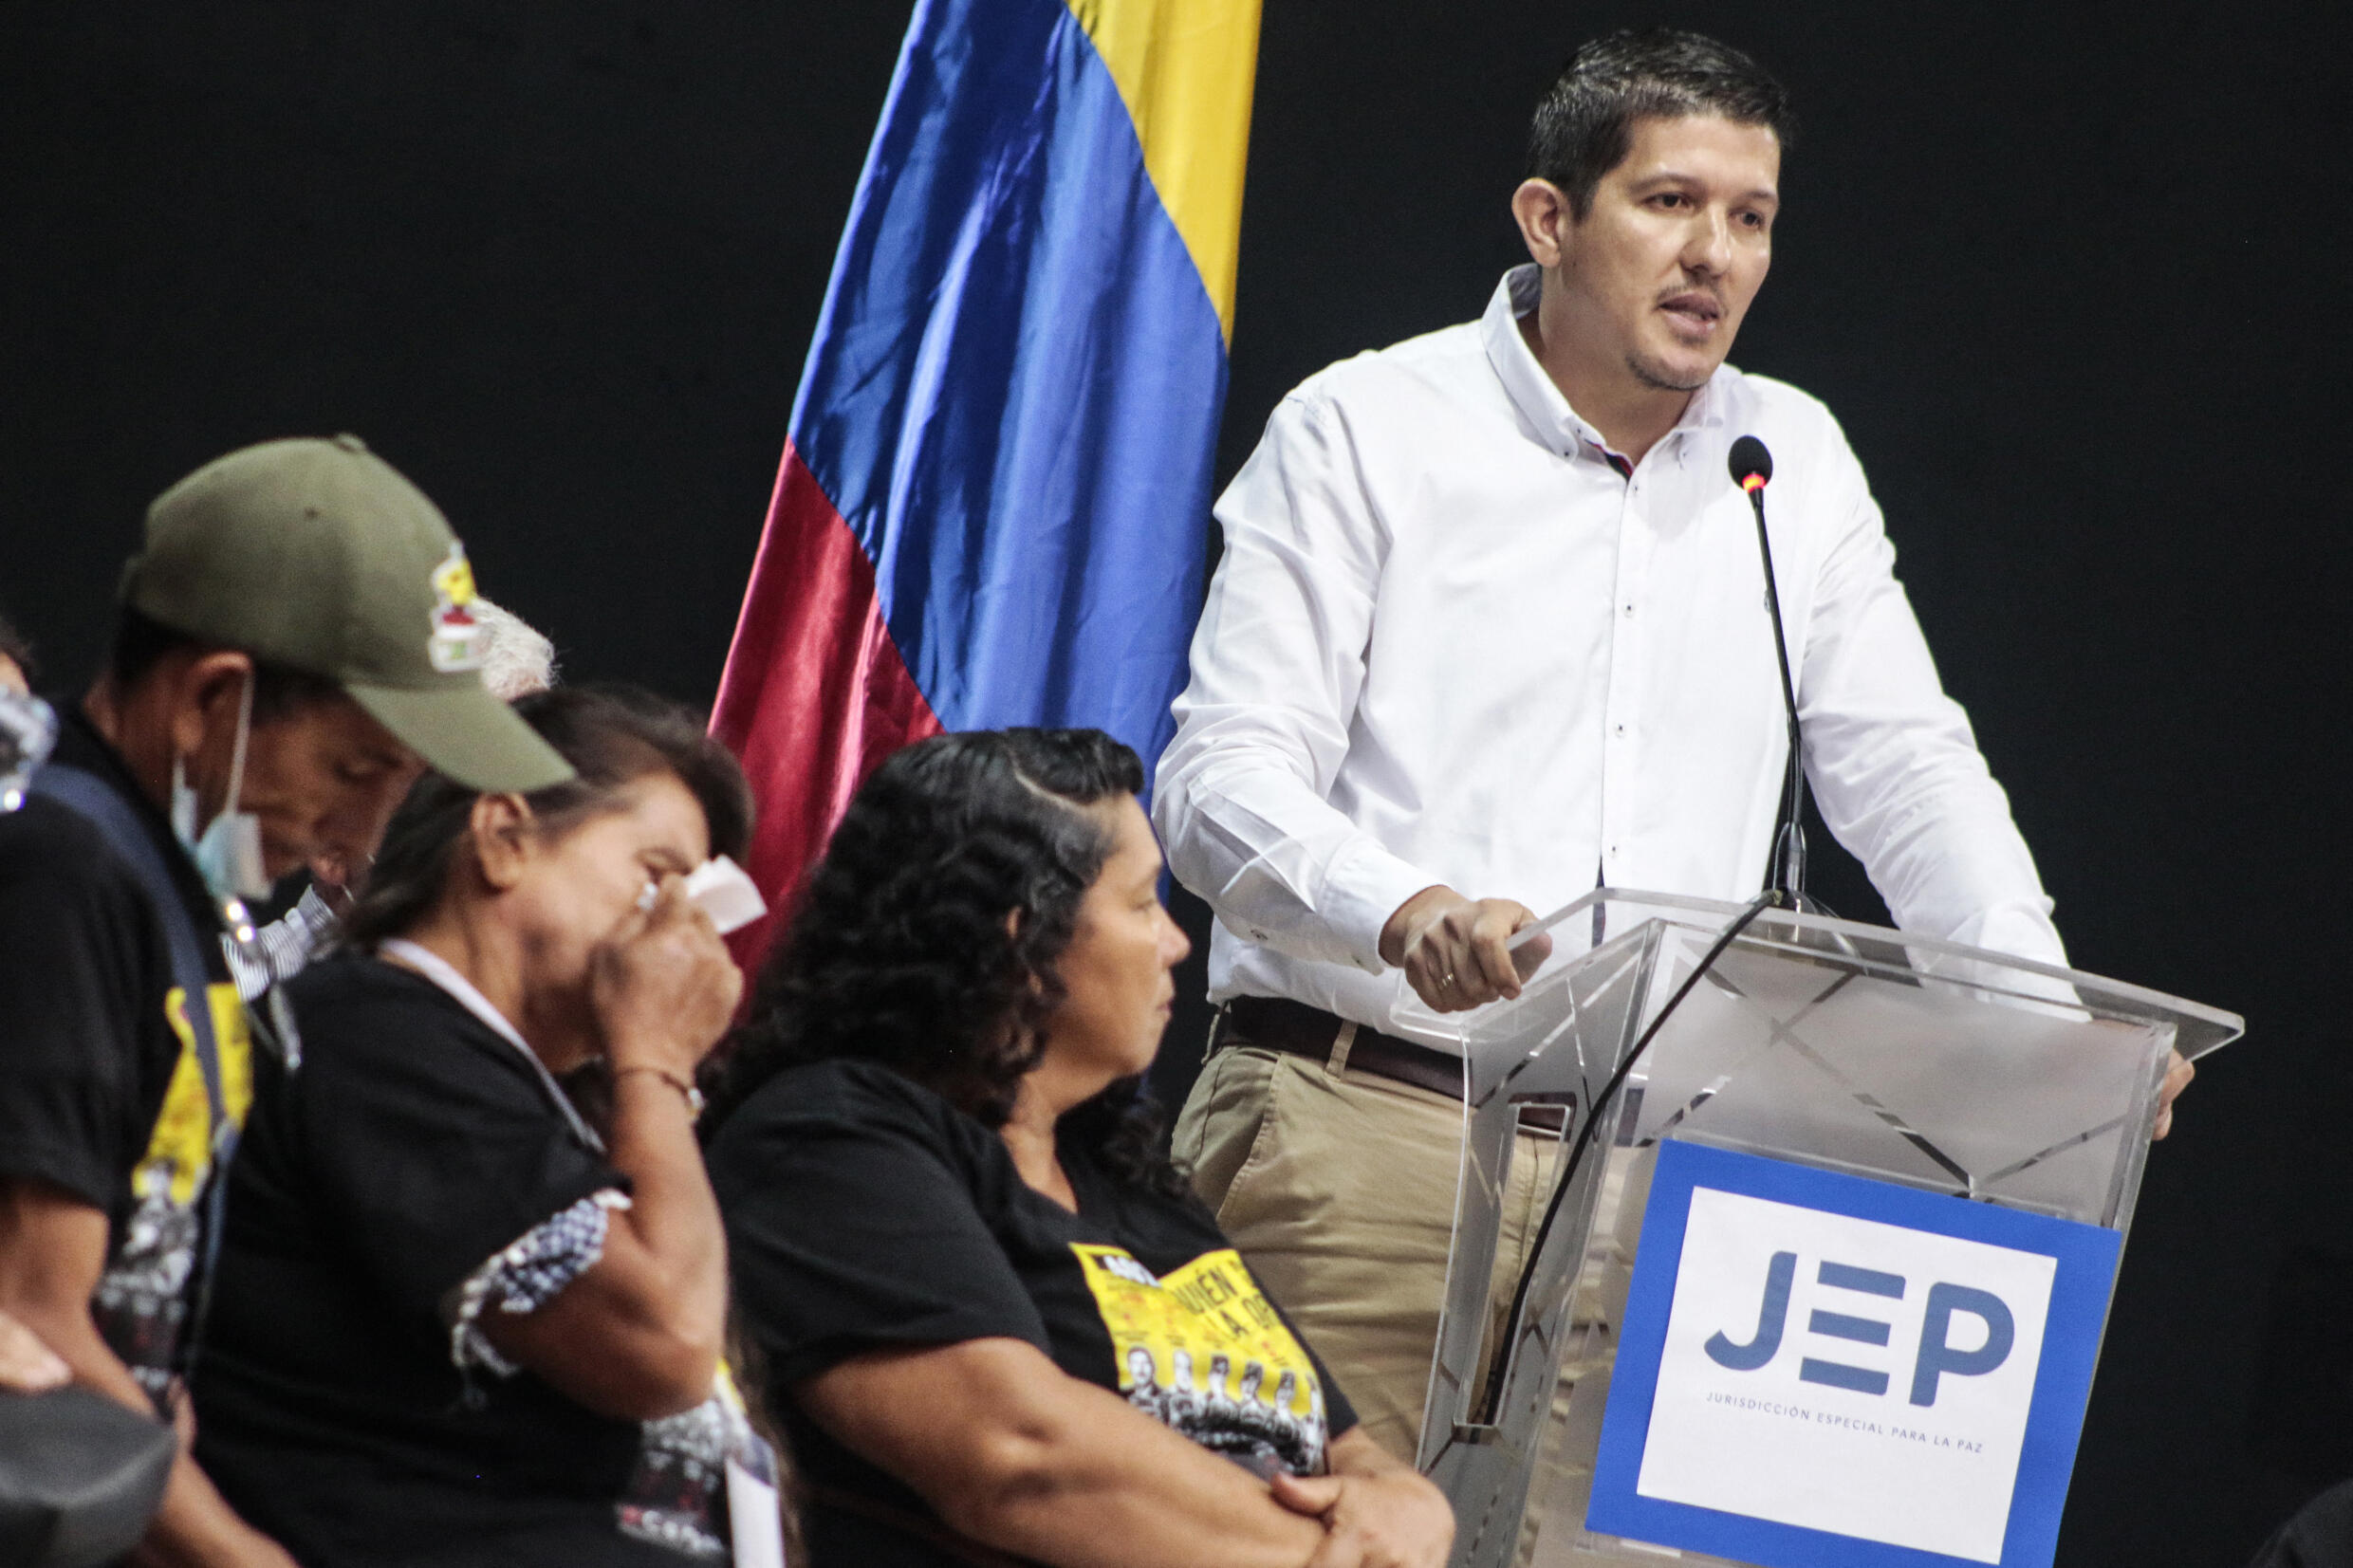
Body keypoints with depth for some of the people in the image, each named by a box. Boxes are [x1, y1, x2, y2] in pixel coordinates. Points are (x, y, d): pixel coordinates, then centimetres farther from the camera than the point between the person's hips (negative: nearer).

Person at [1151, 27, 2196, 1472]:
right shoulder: (1367, 431, 1)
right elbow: (1223, 782, -7)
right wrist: (1406, 914, -28)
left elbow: (1908, 772, 17)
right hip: (1359, 1128, -4)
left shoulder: (1795, 462, 17)